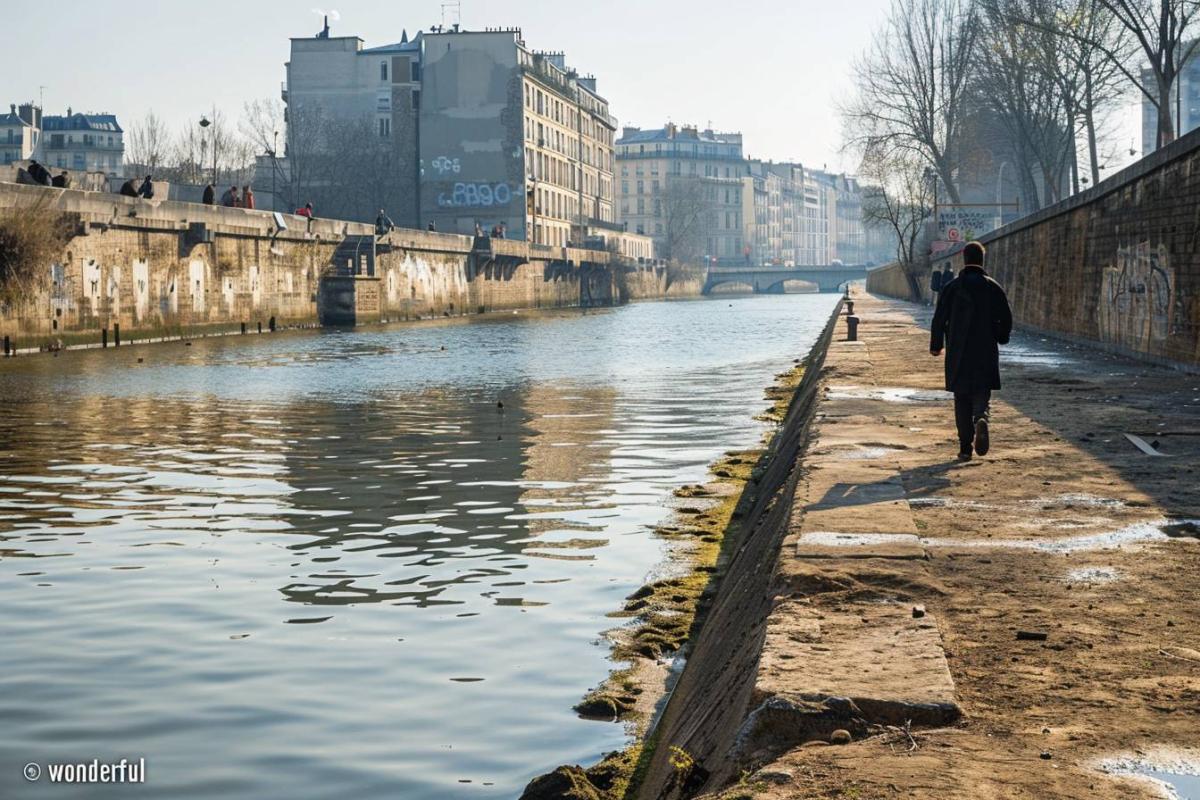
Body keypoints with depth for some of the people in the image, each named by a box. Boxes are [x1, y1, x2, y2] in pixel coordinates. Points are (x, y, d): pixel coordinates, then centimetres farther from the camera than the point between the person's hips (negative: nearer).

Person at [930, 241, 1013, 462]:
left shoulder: (951, 287, -2)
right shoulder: (993, 287, 1)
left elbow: (939, 319, -3)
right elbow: (1006, 318, 2)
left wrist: (936, 346, 10)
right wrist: (1001, 338, 21)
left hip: (958, 353, 0)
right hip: (986, 352, 0)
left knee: (962, 398, 8)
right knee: (982, 392, 6)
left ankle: (965, 447, 5)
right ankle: (981, 418, -29)